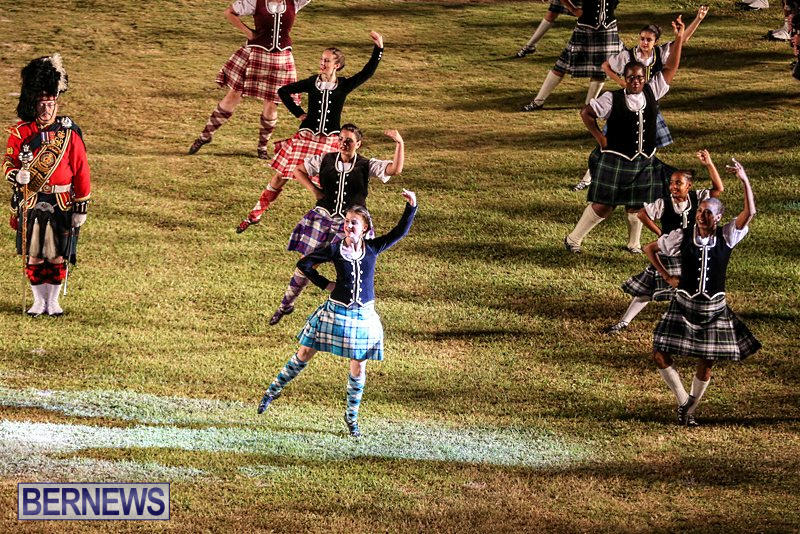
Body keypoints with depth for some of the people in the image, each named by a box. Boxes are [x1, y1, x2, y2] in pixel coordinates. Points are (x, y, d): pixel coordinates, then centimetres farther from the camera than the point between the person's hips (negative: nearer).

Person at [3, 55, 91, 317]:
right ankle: (39, 301, 20)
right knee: (33, 256, 6)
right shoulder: (20, 132, -1)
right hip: (31, 203, 1)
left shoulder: (69, 132, -3)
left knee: (58, 256, 5)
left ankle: (53, 301, 19)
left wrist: (81, 206, -3)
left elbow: (81, 170, -1)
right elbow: (9, 160, 5)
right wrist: (16, 175, -20)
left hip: (61, 204, -1)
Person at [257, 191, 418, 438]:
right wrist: (324, 284, -3)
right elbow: (304, 264, 2)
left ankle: (352, 416, 18)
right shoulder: (335, 249, -6)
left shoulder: (373, 248, -2)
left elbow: (400, 232, -2)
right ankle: (274, 390, 22)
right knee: (304, 354, 6)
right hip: (336, 312, -1)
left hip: (363, 315, 1)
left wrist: (411, 207, -13)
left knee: (358, 367, 3)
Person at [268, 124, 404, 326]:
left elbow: (395, 169, -17)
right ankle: (286, 304, 24)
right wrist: (314, 190, 0)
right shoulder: (325, 160, 1)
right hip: (324, 218, 1)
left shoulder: (367, 166, -4)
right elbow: (298, 170, 14)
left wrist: (399, 144, -29)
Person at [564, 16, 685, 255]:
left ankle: (634, 244, 31)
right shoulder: (612, 99, -9)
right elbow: (586, 113, 1)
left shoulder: (651, 92, 1)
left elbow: (670, 69, -1)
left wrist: (679, 39, -9)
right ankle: (573, 239, 10)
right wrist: (599, 137, -3)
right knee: (602, 206, -3)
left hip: (644, 162, 4)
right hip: (616, 160, -4)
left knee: (637, 207, 10)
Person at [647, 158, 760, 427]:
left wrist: (744, 181, -33)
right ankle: (683, 402, 12)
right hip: (684, 305, 0)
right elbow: (650, 249, 7)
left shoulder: (726, 236, -8)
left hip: (714, 309, 0)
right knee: (661, 355, -7)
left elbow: (749, 213, -21)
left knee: (706, 364, 6)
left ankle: (689, 411, 26)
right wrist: (667, 277, 2)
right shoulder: (682, 236, -7)